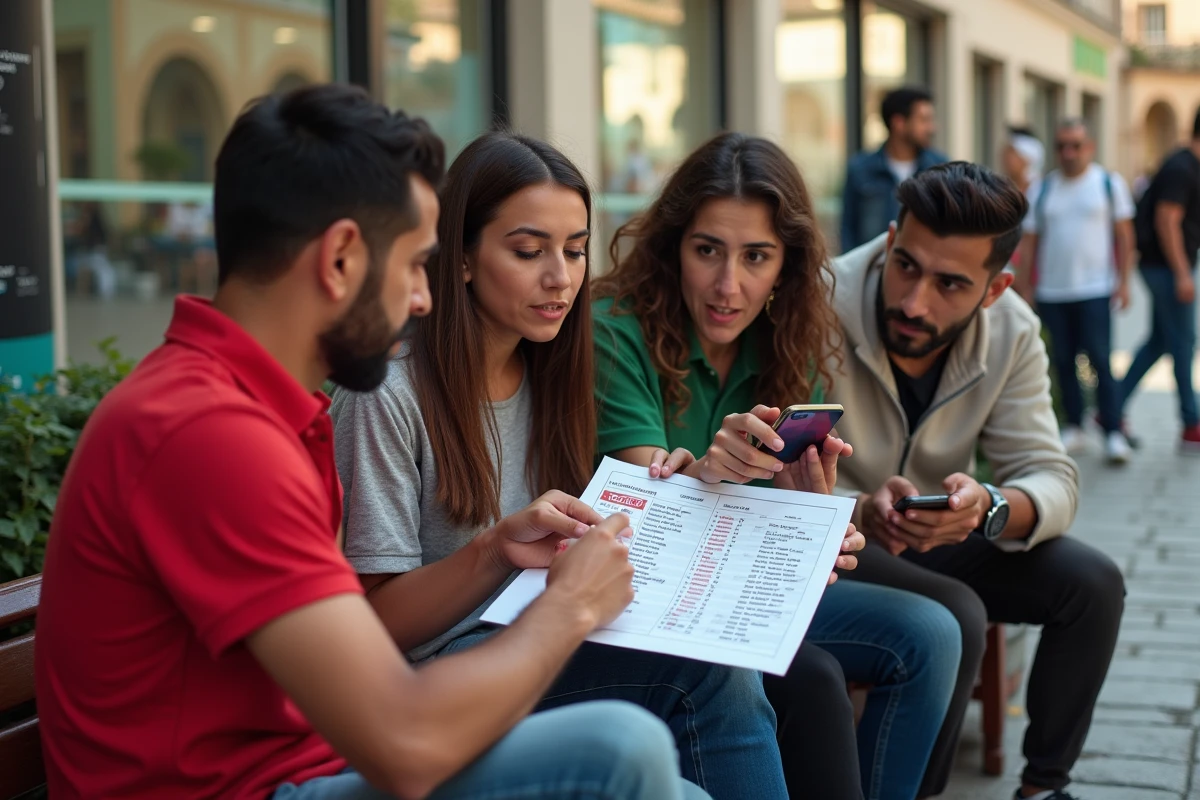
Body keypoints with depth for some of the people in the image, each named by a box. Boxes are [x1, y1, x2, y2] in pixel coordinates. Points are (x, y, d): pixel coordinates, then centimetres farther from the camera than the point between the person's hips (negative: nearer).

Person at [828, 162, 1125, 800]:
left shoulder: (1012, 332, -11)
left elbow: (1052, 481, -14)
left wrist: (988, 506, -37)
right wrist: (864, 511, -47)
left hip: (939, 536, 6)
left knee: (1094, 582, -9)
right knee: (956, 616, -29)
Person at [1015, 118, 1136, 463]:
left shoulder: (1110, 183, 4)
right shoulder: (1043, 189, 9)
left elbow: (1124, 237, 3)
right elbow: (1029, 241, 10)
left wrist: (1123, 281, -5)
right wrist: (1024, 284, 3)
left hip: (1095, 291, -3)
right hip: (1051, 292, 3)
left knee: (1101, 361, -7)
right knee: (1063, 362, 7)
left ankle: (1113, 432, -3)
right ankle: (1074, 428, 17)